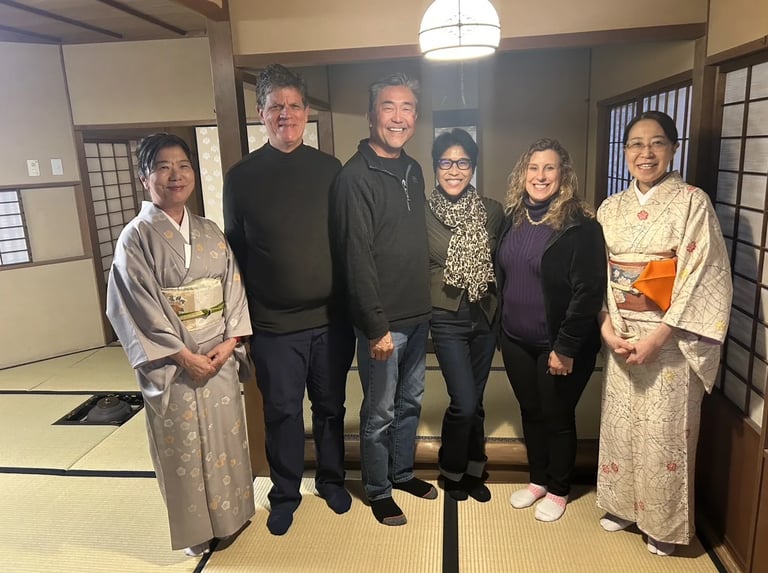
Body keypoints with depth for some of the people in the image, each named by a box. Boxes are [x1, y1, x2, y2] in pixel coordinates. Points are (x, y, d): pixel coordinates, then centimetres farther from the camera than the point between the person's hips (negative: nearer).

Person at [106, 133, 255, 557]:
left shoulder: (210, 233, 6)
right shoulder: (136, 238, -8)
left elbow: (233, 290, 4)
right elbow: (138, 307, -13)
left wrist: (229, 342, -8)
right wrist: (185, 356, -16)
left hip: (220, 357, 4)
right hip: (172, 365, -4)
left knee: (226, 436, 15)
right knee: (184, 446, 9)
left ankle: (231, 513, 36)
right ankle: (196, 527, 29)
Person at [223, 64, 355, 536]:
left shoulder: (329, 169, 2)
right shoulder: (242, 176, -1)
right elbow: (236, 251, 3)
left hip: (330, 317, 1)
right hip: (273, 324, -1)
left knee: (331, 407, 16)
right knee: (283, 412, 11)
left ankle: (332, 479, 39)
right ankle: (285, 494, 33)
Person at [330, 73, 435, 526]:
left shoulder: (413, 170, 9)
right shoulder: (356, 178, -15)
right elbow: (357, 259, -19)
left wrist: (426, 307, 14)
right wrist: (376, 327, -18)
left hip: (418, 315, 8)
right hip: (383, 322, -7)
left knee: (411, 402, 21)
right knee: (380, 413, 9)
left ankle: (403, 472, 41)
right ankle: (378, 491, 29)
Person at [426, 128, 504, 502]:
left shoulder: (492, 211, 0)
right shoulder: (423, 214, -8)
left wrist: (501, 305, 3)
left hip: (485, 316, 3)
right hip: (448, 319, -3)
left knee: (475, 400, 13)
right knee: (464, 403, -4)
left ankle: (473, 471, 34)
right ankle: (452, 470, 24)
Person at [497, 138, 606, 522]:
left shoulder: (580, 225, -15)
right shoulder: (513, 219, 4)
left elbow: (589, 291, -18)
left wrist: (566, 347, -18)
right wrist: (501, 327, 10)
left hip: (558, 345, -5)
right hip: (516, 341, 6)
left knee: (558, 417, 11)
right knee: (530, 413, 18)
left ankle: (558, 491, 33)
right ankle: (538, 480, 39)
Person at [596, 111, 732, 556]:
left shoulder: (692, 202, -8)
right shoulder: (611, 208, 6)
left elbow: (704, 276, -13)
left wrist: (658, 337, -18)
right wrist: (607, 327, -7)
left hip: (670, 338, -4)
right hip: (621, 335, 4)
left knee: (664, 430, 6)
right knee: (621, 422, 14)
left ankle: (665, 522, 28)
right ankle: (623, 504, 35)